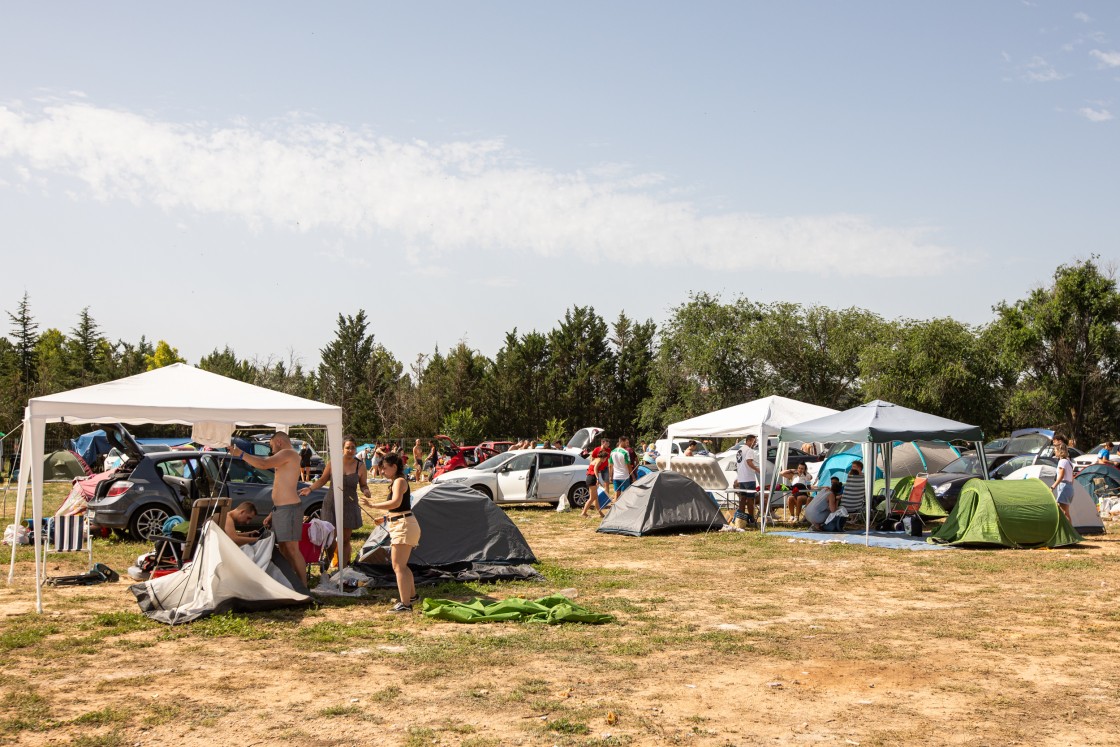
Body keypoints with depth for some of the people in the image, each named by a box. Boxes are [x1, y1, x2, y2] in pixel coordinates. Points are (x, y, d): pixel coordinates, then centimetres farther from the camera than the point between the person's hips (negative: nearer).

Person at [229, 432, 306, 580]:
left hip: (289, 509, -10)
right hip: (279, 509, 10)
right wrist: (272, 514, 25)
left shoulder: (288, 453, -7)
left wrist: (241, 454, -12)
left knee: (292, 549, -11)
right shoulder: (286, 458, 24)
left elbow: (264, 464, -22)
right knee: (283, 549, 12)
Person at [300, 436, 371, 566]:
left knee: (345, 540, 7)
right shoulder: (333, 463, -4)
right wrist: (310, 488, -7)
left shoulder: (360, 466, -2)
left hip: (350, 506, 1)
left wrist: (366, 491, -16)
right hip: (331, 504, -1)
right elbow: (323, 480, 7)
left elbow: (363, 485, 6)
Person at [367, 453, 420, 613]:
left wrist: (372, 506, -31)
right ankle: (412, 595, 36)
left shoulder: (399, 481, -14)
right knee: (400, 565, 21)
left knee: (398, 566, -11)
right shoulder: (397, 481, 18)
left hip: (403, 526, -11)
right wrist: (386, 517, 23)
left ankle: (405, 604, -12)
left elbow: (396, 503, -30)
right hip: (400, 525, 11)